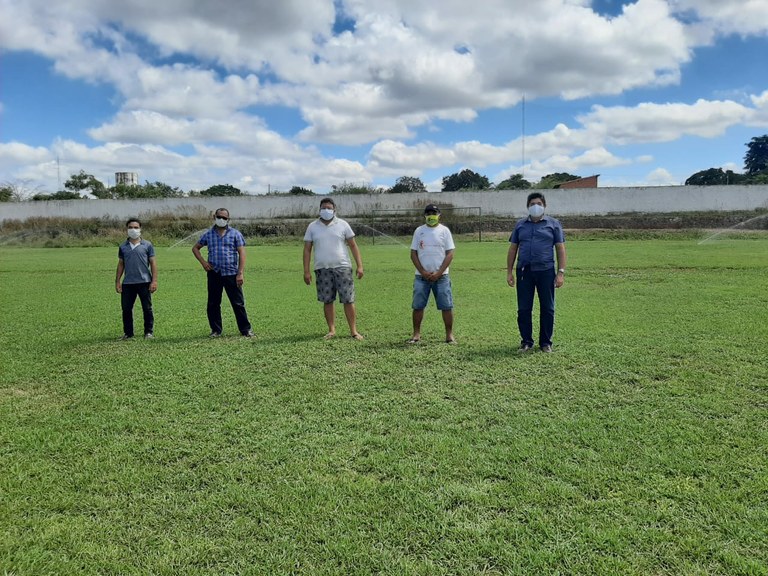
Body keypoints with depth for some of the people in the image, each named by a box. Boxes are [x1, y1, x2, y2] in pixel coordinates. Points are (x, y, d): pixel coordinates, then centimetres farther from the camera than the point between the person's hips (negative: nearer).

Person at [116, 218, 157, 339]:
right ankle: (128, 333, 18)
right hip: (127, 283, 3)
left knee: (147, 308, 3)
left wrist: (154, 280, -6)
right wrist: (117, 281, 8)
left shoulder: (147, 245, 2)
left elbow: (153, 263, 1)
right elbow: (121, 264, 13)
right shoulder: (123, 247, 10)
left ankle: (149, 332, 14)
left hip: (144, 282, -3)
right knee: (126, 309, 6)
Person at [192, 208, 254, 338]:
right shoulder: (208, 235, 10)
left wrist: (240, 273, -11)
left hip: (231, 274, -3)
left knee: (238, 303, 0)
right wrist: (203, 262, 5)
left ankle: (246, 329, 8)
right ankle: (216, 330, 19)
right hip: (214, 274, 3)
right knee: (213, 304, 7)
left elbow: (242, 254, -2)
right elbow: (195, 248, 22)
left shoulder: (235, 234, 3)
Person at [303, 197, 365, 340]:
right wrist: (306, 271, 0)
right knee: (327, 301, 6)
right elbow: (307, 249, 7)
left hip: (342, 267, -1)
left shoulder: (342, 224, 3)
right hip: (322, 269, 1)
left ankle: (353, 331, 5)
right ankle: (332, 330, 17)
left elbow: (353, 246, 4)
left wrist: (359, 266, -4)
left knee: (348, 300, -3)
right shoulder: (312, 226, 6)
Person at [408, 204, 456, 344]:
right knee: (418, 305, 3)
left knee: (447, 306, -2)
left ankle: (449, 335, 8)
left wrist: (438, 273, -11)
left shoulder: (444, 230, 2)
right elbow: (413, 254, 5)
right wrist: (423, 272, -6)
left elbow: (450, 254, -2)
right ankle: (416, 334, 14)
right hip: (421, 276, 2)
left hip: (441, 276, -1)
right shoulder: (419, 231, 8)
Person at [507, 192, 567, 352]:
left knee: (547, 309, 4)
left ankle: (546, 342, 16)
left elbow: (561, 249, 3)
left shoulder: (553, 224, 6)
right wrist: (509, 272, 5)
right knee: (523, 309, 4)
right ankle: (526, 341, 16)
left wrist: (561, 272, -5)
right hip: (524, 272, 2)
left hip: (546, 271, -1)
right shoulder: (520, 225, 11)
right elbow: (512, 249, 11)